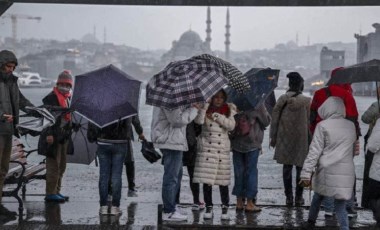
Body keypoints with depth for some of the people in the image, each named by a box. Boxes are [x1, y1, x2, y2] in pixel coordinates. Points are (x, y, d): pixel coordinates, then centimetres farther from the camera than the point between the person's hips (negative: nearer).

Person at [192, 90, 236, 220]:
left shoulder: (229, 110, 7)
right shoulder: (205, 109, 3)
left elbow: (231, 125, -9)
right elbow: (198, 121, -17)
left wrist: (216, 116, -11)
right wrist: (205, 104, -19)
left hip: (222, 149, 1)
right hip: (206, 148, 0)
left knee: (223, 181, 2)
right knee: (206, 180, -2)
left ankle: (225, 209, 12)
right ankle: (209, 208, 8)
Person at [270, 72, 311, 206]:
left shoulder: (282, 99, -4)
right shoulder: (307, 101, -9)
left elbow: (274, 119, 1)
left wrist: (273, 137, 10)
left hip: (285, 139, 2)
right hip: (301, 139, -1)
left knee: (287, 167, 10)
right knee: (300, 168, 8)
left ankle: (289, 197, 11)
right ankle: (299, 197, 11)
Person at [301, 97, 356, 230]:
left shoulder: (323, 125, -4)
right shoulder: (351, 126, 11)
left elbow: (314, 151, -7)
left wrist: (306, 173, -7)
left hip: (327, 171, -2)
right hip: (346, 173, 2)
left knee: (318, 196, 21)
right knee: (340, 205, 4)